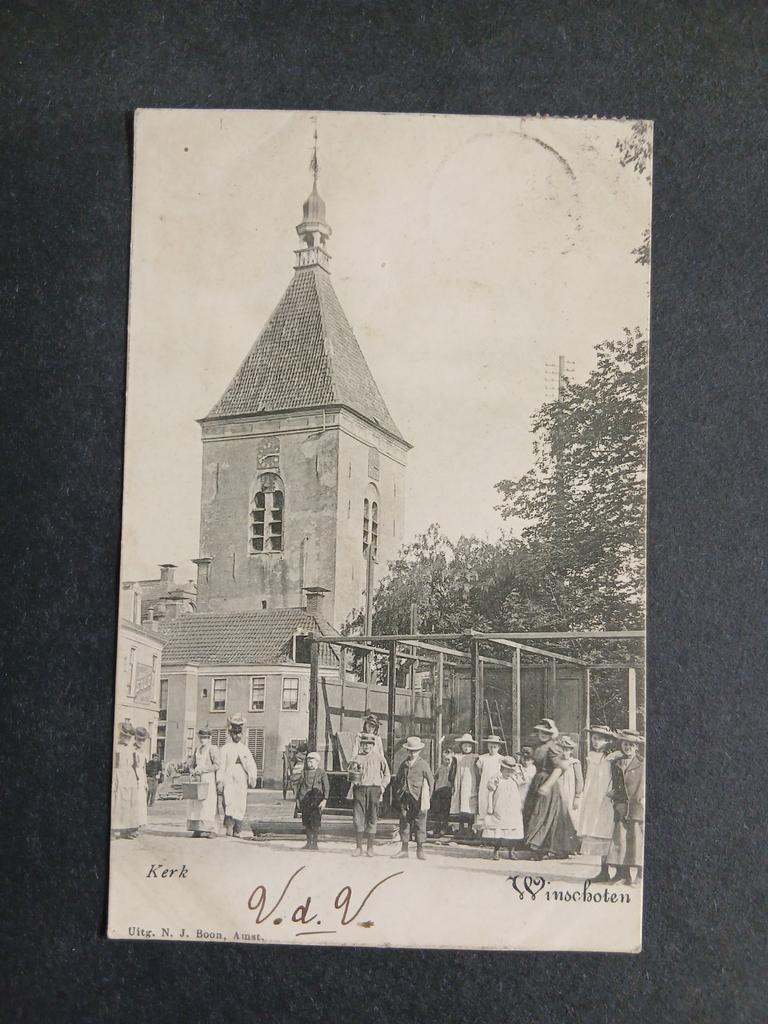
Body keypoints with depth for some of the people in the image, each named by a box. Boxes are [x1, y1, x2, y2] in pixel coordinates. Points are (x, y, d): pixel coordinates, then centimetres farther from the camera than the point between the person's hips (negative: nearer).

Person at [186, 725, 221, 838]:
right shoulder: (196, 749, 16)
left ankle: (211, 830, -8)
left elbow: (217, 765, -11)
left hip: (209, 779, -6)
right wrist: (192, 770, 1)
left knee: (208, 805, -10)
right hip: (197, 780, 6)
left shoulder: (212, 749, -4)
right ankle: (198, 829, 4)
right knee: (196, 805, 1)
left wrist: (203, 769, -15)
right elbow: (190, 763, 23)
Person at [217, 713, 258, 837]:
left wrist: (253, 778, -8)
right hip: (228, 780, -3)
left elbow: (251, 765, 9)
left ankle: (236, 831, 5)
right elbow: (220, 766, 3)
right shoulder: (225, 749, 8)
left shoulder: (245, 749, 16)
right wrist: (219, 782, -6)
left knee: (241, 806, -1)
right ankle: (229, 826, -21)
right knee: (229, 803, -20)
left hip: (242, 782, 3)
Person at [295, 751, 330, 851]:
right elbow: (298, 785, 19)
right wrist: (297, 799, 14)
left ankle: (314, 843, 0)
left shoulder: (322, 772, 2)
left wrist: (324, 800, -9)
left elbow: (326, 787, -1)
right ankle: (309, 842, 12)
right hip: (304, 800, 4)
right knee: (306, 822, 3)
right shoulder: (304, 772, 13)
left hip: (316, 799, -4)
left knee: (315, 822, -7)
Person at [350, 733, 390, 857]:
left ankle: (370, 848, 7)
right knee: (358, 819, -3)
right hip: (359, 789, 1)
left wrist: (382, 787, 2)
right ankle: (358, 848, 3)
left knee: (372, 820, 0)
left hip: (373, 788, -1)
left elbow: (386, 774, 13)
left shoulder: (379, 757, 9)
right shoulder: (358, 757, 14)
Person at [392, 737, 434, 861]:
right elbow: (397, 780, 19)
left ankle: (420, 850, 5)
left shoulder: (423, 765, 1)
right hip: (404, 799, 4)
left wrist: (426, 798, -2)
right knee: (404, 823, 5)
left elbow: (431, 781, 2)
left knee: (420, 825, -1)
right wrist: (397, 796, 9)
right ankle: (404, 849, 11)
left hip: (418, 799, -4)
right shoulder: (403, 765, 13)